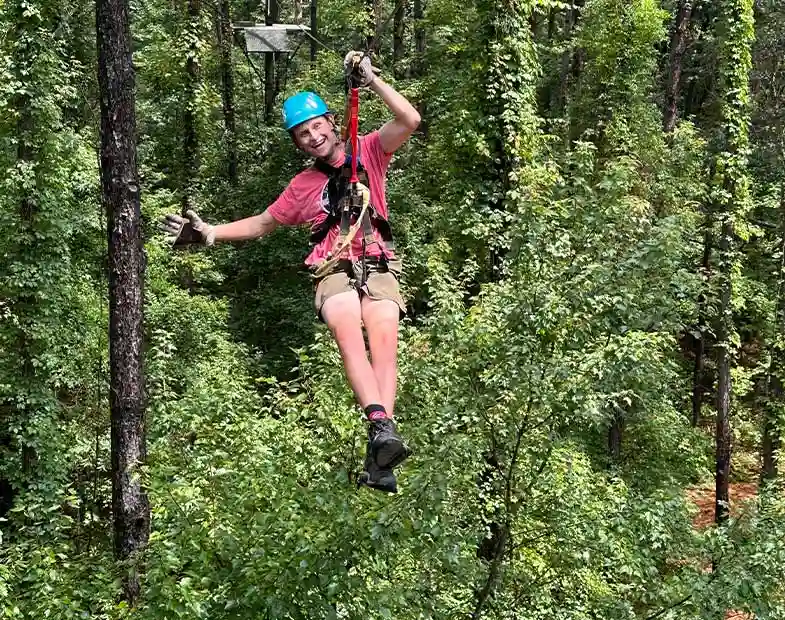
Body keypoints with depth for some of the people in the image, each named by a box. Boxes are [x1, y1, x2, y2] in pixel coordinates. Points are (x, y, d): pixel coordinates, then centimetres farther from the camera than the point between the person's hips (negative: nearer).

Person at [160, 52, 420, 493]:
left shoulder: (368, 153, 15)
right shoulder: (304, 185, 21)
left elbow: (410, 121, 1)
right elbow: (262, 224, 31)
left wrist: (371, 80, -4)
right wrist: (209, 233, 22)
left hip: (378, 267, -1)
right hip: (334, 271, 1)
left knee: (385, 343, -23)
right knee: (351, 340, -29)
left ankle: (379, 461, -34)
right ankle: (383, 427, -46)